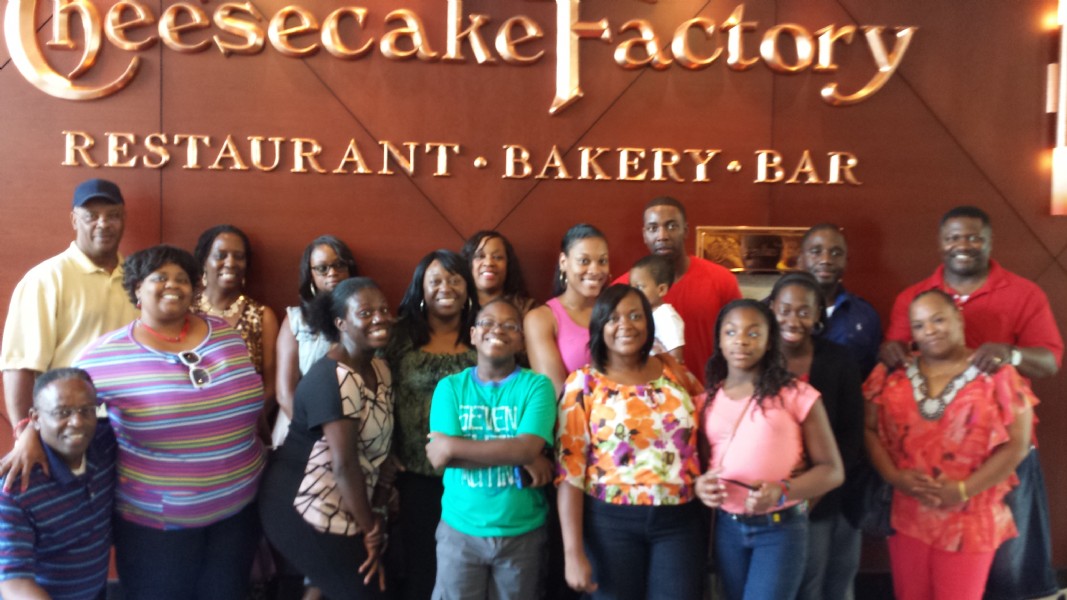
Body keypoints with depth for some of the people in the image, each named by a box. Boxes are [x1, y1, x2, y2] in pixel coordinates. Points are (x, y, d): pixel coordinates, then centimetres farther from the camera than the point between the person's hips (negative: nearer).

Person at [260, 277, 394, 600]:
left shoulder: (381, 369, 5)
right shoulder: (332, 379, -23)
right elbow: (344, 462, -25)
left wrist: (374, 512, 3)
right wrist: (369, 529, -17)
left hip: (344, 507, 8)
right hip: (306, 509, -8)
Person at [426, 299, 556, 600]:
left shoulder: (537, 385, -6)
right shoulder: (450, 386, -2)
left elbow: (528, 448, -21)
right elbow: (439, 457, -13)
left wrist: (454, 446, -17)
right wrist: (515, 459, -19)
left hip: (523, 533, -1)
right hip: (459, 529, 1)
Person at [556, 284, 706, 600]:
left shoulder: (673, 370, 4)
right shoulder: (584, 384, -6)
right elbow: (570, 471, -8)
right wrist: (574, 552, -11)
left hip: (681, 519, 3)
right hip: (612, 523, -2)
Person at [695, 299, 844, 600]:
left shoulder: (796, 394, -6)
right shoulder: (709, 399, 5)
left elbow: (832, 470, -5)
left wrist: (782, 490, -21)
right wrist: (699, 484, -9)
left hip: (781, 527, -4)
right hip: (726, 527, 4)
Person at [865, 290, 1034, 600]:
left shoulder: (996, 375, -3)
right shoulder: (893, 374, 4)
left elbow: (1016, 444, -7)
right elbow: (869, 429, 3)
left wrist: (963, 490, -13)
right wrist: (894, 477, -11)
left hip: (968, 519, -2)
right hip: (907, 515, 2)